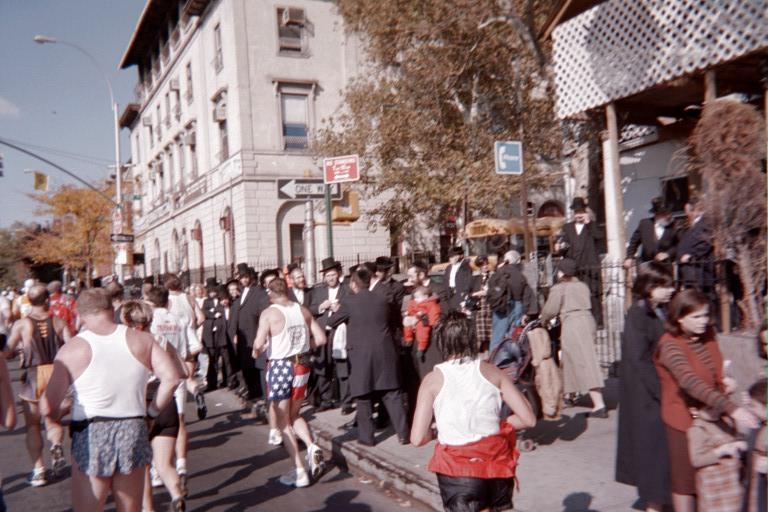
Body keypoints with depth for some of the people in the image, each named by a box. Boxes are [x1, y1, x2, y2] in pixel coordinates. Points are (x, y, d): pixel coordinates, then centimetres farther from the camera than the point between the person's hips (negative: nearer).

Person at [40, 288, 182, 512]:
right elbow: (171, 378, -8)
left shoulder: (72, 349, -7)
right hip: (134, 431, 3)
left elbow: (48, 407, -10)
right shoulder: (141, 340, 0)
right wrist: (153, 410, 5)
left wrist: (56, 417, 11)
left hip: (90, 437, -2)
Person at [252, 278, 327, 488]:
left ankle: (300, 472, 7)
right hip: (302, 366, 5)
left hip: (279, 368, -5)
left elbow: (259, 344, -22)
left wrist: (256, 353, 0)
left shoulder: (269, 313, -12)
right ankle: (311, 446, -1)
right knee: (294, 416, 23)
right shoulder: (303, 310, 3)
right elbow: (321, 339, 4)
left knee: (283, 422, 8)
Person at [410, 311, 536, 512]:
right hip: (496, 461, 3)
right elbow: (528, 419, -3)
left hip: (459, 467, -3)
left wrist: (432, 432, 9)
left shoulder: (433, 380, -8)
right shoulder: (490, 371, -2)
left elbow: (418, 439, -12)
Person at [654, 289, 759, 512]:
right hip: (684, 420, -6)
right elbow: (691, 383, -38)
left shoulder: (708, 333, 1)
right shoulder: (670, 346, -23)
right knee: (686, 478, 6)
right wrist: (732, 409, -45)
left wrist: (725, 381, 0)